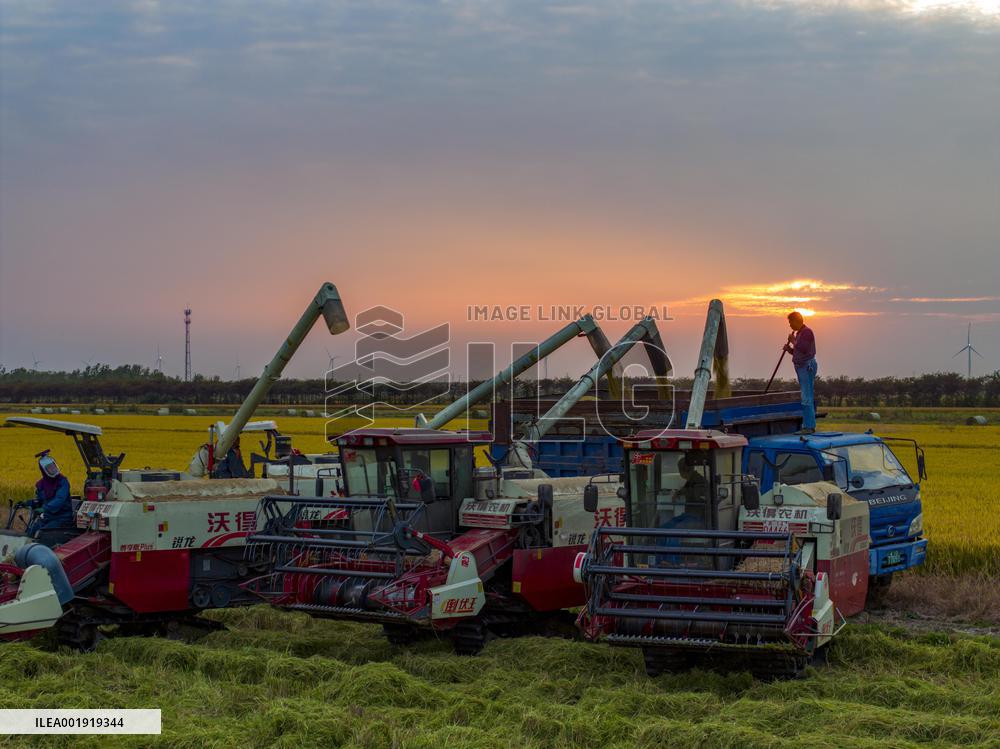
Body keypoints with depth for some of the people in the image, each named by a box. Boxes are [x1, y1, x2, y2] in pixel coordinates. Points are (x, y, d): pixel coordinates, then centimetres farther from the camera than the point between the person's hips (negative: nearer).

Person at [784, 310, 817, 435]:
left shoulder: (807, 332, -12)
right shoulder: (799, 333, 18)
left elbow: (803, 349, -22)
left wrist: (793, 341, -10)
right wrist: (789, 348, 4)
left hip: (807, 367, -10)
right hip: (801, 367, 10)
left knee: (806, 398, -12)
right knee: (807, 397, 11)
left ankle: (808, 427, -14)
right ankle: (810, 426, 14)